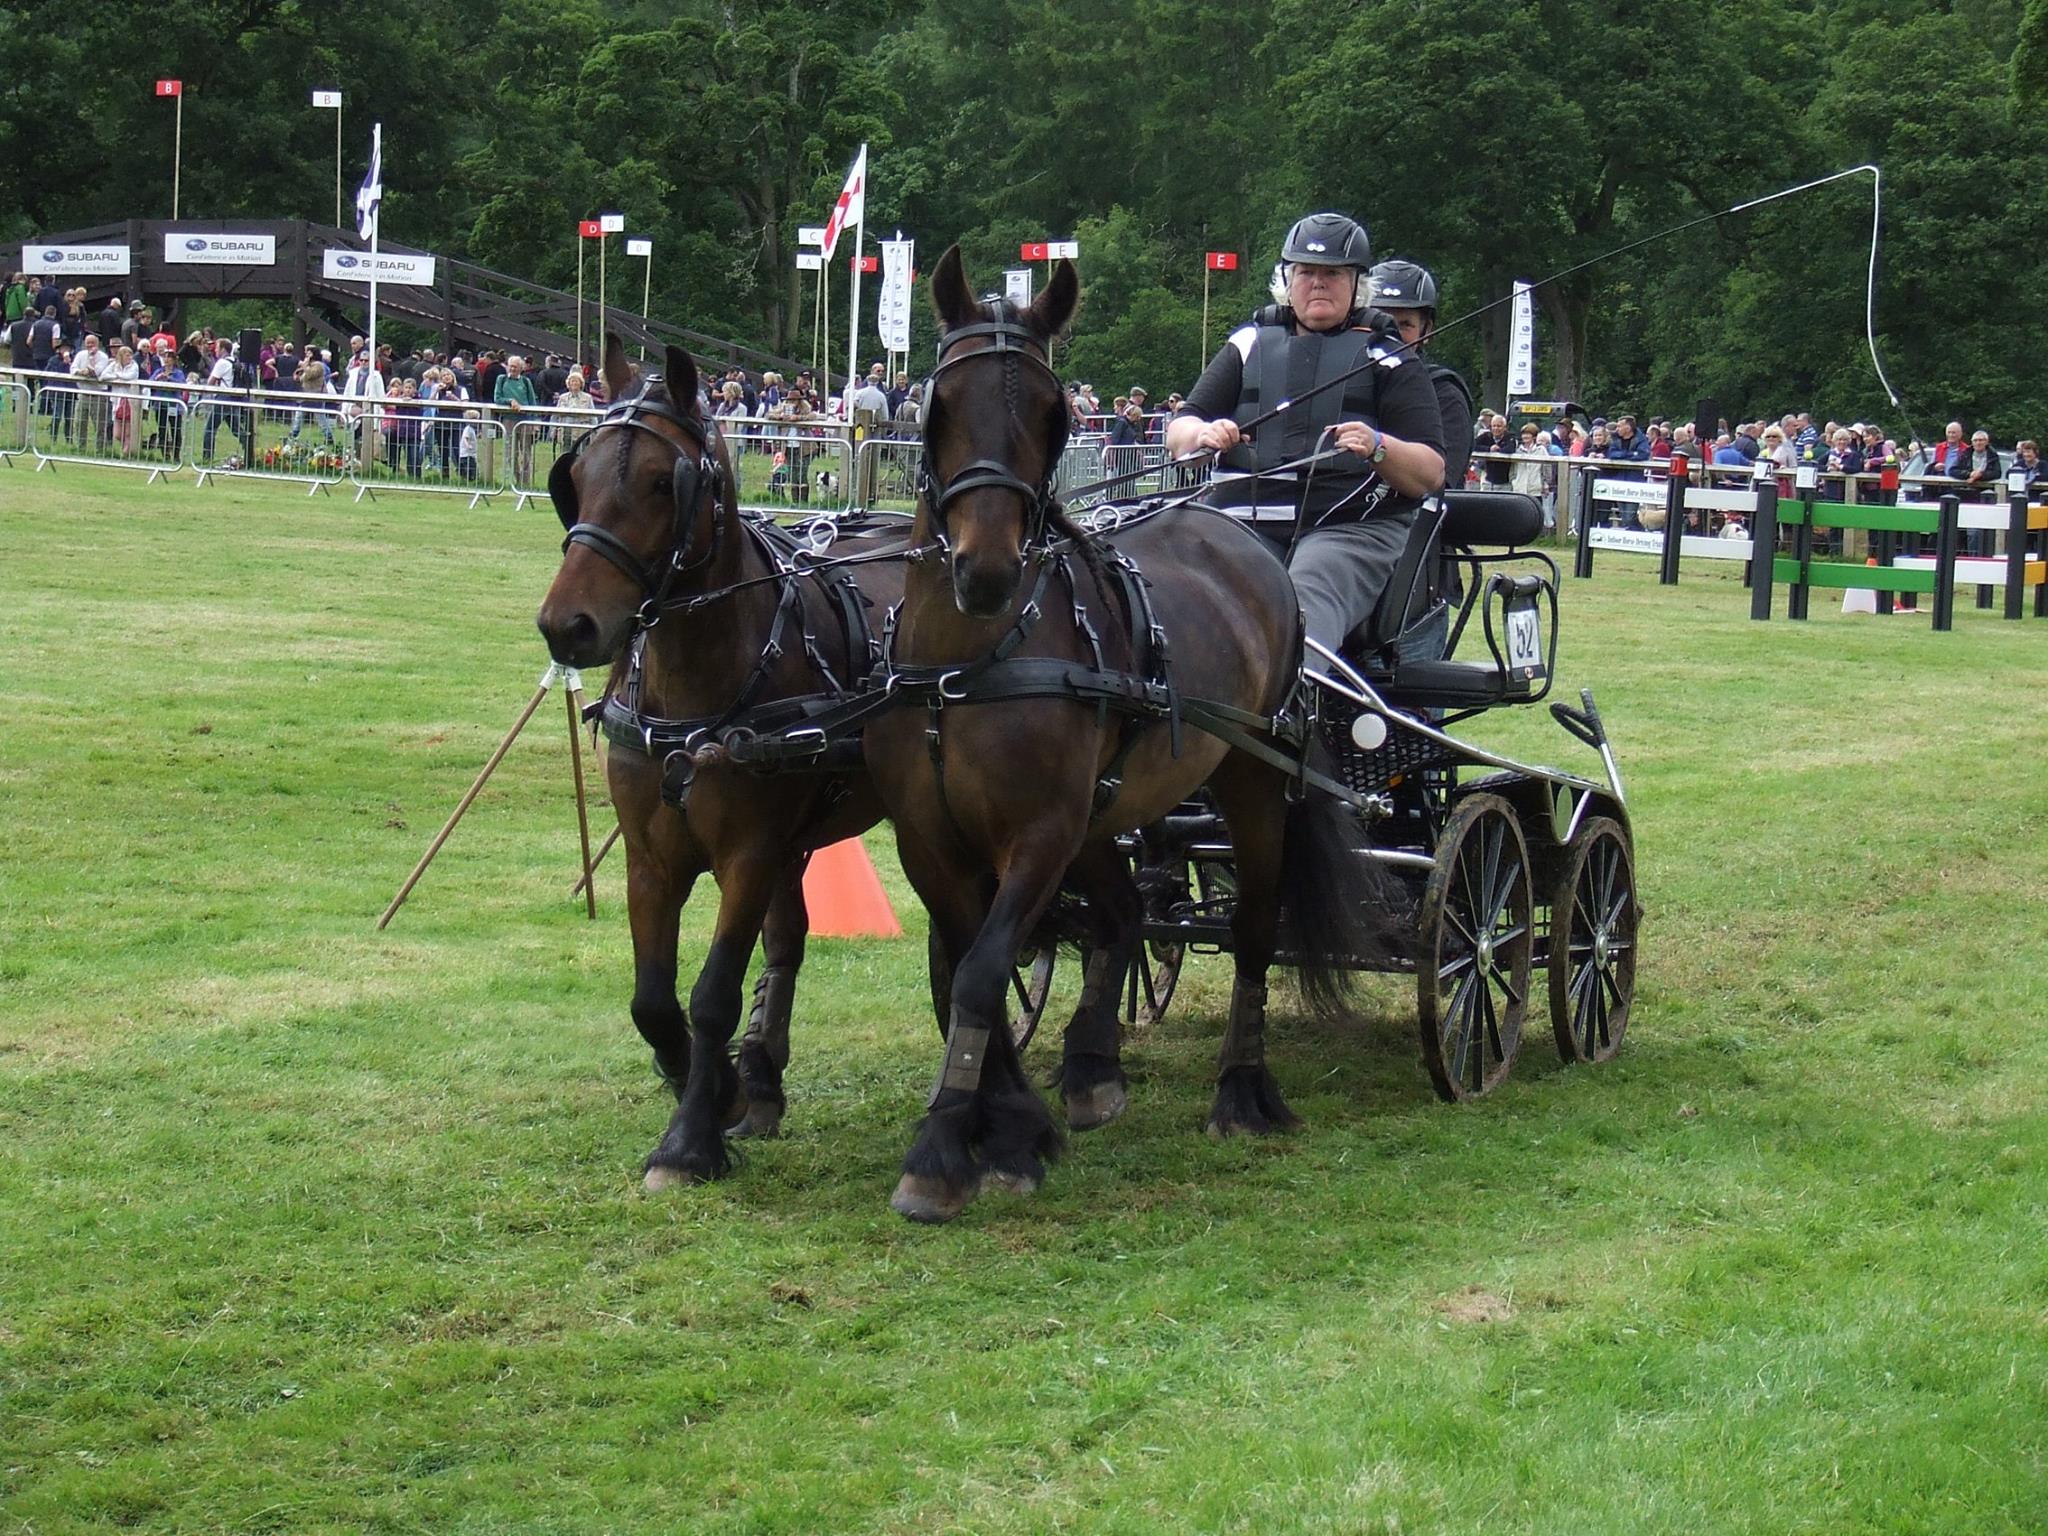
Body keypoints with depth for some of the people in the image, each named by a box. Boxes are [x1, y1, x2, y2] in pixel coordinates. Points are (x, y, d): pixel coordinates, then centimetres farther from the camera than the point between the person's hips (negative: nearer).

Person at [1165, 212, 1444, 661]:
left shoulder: (1386, 357, 16)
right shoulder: (1251, 344, 24)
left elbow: (1431, 473, 6)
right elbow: (1176, 433, 17)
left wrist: (1379, 448, -16)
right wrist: (1202, 434, -8)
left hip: (1350, 526, -4)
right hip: (1244, 518, 4)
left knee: (1307, 604, -37)